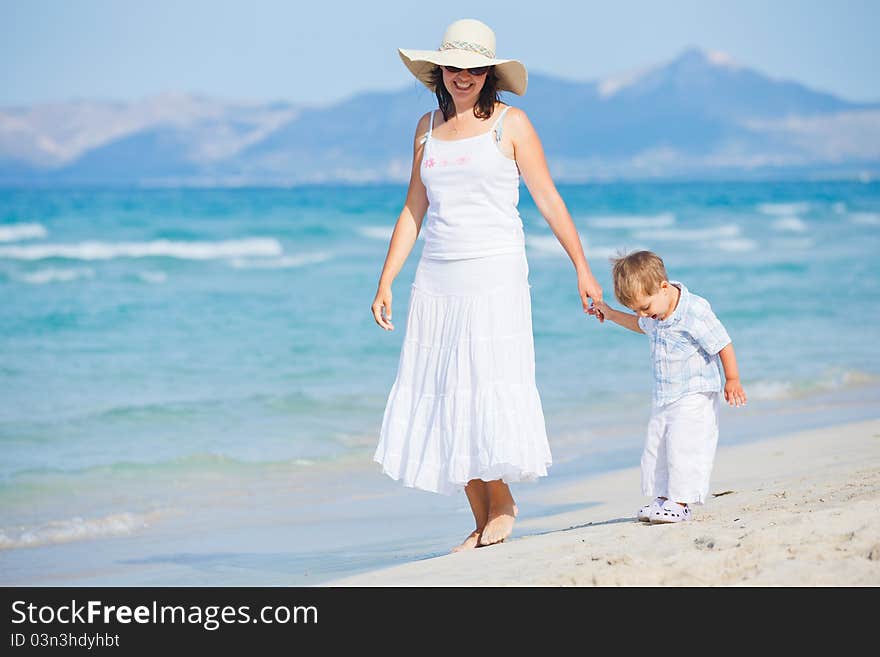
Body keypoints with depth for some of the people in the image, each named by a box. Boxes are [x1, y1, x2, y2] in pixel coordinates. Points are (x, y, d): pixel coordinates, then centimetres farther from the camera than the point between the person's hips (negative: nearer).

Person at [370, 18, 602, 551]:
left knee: (489, 392, -10)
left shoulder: (510, 122, 1)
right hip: (437, 280, 5)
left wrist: (582, 268, -3)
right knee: (442, 399, 1)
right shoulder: (428, 127, 13)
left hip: (494, 273, -5)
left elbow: (549, 199, 1)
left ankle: (502, 506, 7)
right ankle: (483, 520, 8)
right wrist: (386, 282, 13)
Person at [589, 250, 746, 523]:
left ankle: (680, 502, -10)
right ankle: (663, 498, 15)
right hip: (664, 397, 9)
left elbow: (723, 344, -16)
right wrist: (612, 315, 27)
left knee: (683, 446, -14)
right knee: (655, 447, 8)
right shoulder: (654, 314, 2)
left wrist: (732, 381, -11)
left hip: (695, 396, -8)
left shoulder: (695, 312, -23)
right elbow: (642, 326, 29)